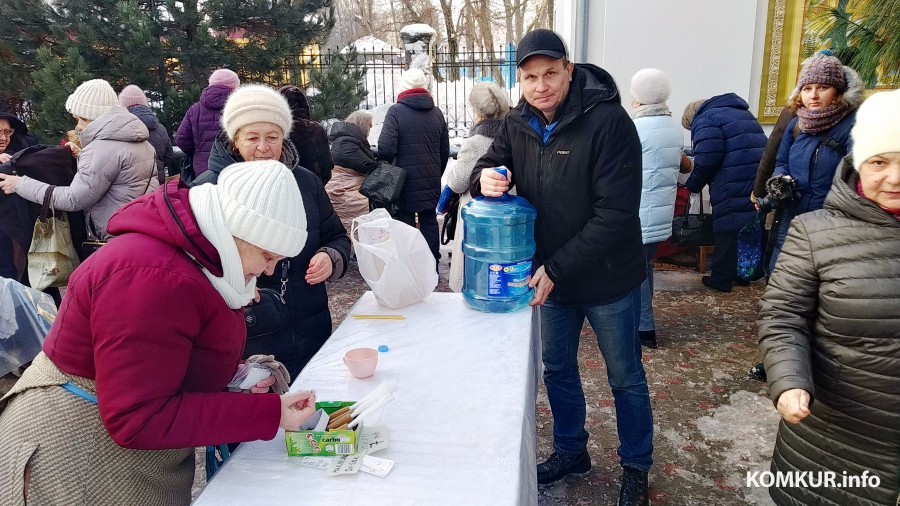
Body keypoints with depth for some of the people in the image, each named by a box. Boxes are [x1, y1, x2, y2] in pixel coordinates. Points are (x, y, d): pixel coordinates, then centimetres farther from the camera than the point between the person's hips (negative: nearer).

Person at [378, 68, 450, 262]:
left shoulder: (396, 111, -10)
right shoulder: (436, 113, 7)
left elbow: (385, 148, -18)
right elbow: (445, 150, 11)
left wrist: (389, 165, 3)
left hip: (405, 180, -4)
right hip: (431, 181, 5)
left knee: (405, 224, 3)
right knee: (429, 222, 12)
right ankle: (432, 266, 19)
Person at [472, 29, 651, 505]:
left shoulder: (608, 121, -22)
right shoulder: (518, 123, -4)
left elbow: (616, 213, -25)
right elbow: (488, 166, 6)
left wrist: (558, 269, -24)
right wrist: (486, 178, -20)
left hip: (607, 278, -5)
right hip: (548, 274, 6)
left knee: (625, 377, 13)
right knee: (558, 369, 21)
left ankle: (636, 467, 36)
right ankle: (570, 451, 44)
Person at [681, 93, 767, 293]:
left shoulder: (705, 119, 0)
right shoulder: (741, 112, 28)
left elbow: (708, 158, -15)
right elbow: (753, 148, 22)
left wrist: (693, 184, -2)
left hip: (733, 187, -8)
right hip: (759, 182, 8)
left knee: (728, 232, 0)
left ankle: (721, 279, 7)